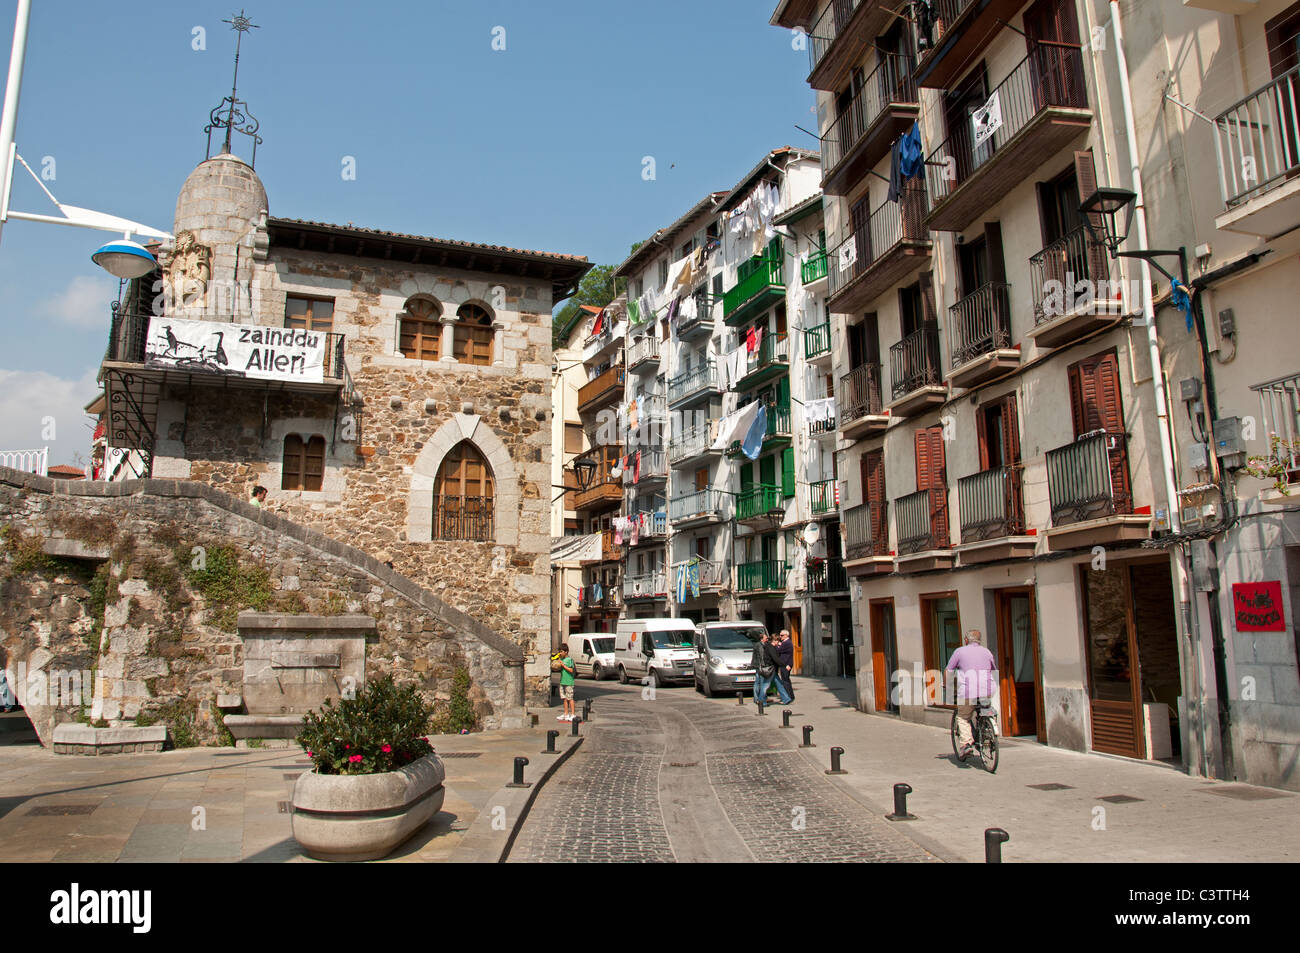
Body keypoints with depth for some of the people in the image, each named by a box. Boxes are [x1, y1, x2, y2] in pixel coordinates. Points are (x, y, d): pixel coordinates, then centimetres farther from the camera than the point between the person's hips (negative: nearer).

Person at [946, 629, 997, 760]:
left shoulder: (960, 651, 6)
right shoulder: (987, 652, 17)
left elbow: (947, 671, 8)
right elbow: (995, 670, 29)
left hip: (968, 692, -4)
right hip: (988, 691, 4)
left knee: (963, 717, 9)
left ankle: (966, 742, -8)